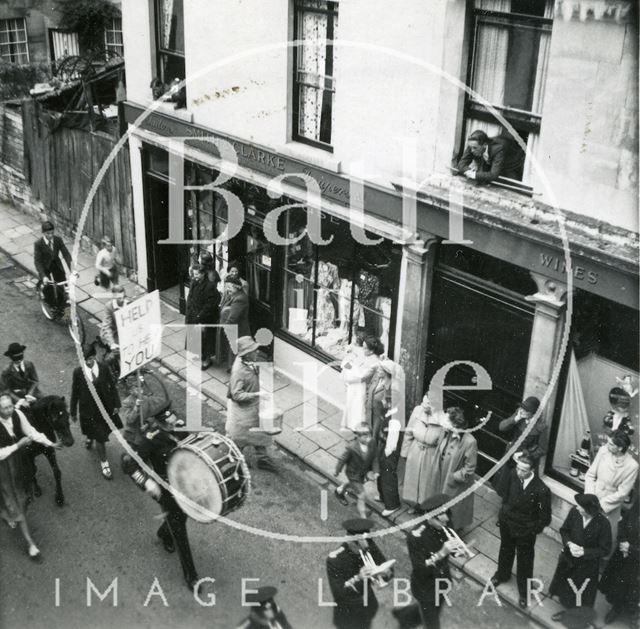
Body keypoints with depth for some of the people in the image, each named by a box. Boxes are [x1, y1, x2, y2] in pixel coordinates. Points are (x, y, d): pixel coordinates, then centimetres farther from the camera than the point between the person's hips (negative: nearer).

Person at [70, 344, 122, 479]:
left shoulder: (104, 369, -11)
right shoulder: (78, 372, -14)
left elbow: (112, 386, 0)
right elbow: (75, 393, -4)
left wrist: (116, 404, 0)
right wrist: (73, 412, 2)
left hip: (106, 407, 2)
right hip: (89, 410, -2)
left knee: (104, 432, 21)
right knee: (100, 438, 2)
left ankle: (90, 438, 56)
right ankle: (104, 463, 23)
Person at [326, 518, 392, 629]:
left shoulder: (368, 546, -17)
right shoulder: (334, 559, -28)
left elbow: (389, 570, -10)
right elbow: (337, 593, -28)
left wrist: (385, 572, -34)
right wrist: (357, 578, -43)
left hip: (369, 606, 5)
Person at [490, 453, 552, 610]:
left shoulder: (541, 490, -34)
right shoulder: (513, 475, -22)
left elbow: (545, 518, -19)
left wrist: (534, 530, -11)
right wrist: (503, 512, 4)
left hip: (525, 531, -4)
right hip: (507, 523, 4)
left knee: (524, 560, 20)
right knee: (506, 550, 30)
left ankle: (524, 592, 45)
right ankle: (502, 575, 60)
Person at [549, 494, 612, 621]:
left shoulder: (603, 524, -30)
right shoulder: (574, 512, -22)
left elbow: (605, 550, -18)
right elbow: (564, 530, -4)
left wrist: (584, 552, -26)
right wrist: (569, 544, -22)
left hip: (587, 565, -3)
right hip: (568, 559, 4)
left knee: (581, 595, 18)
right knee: (564, 587, 26)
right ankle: (567, 610, 55)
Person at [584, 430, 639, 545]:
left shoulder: (632, 466, -22)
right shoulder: (603, 450, -13)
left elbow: (622, 493, -16)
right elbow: (590, 475, -3)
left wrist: (600, 504, -15)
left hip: (610, 508, -3)